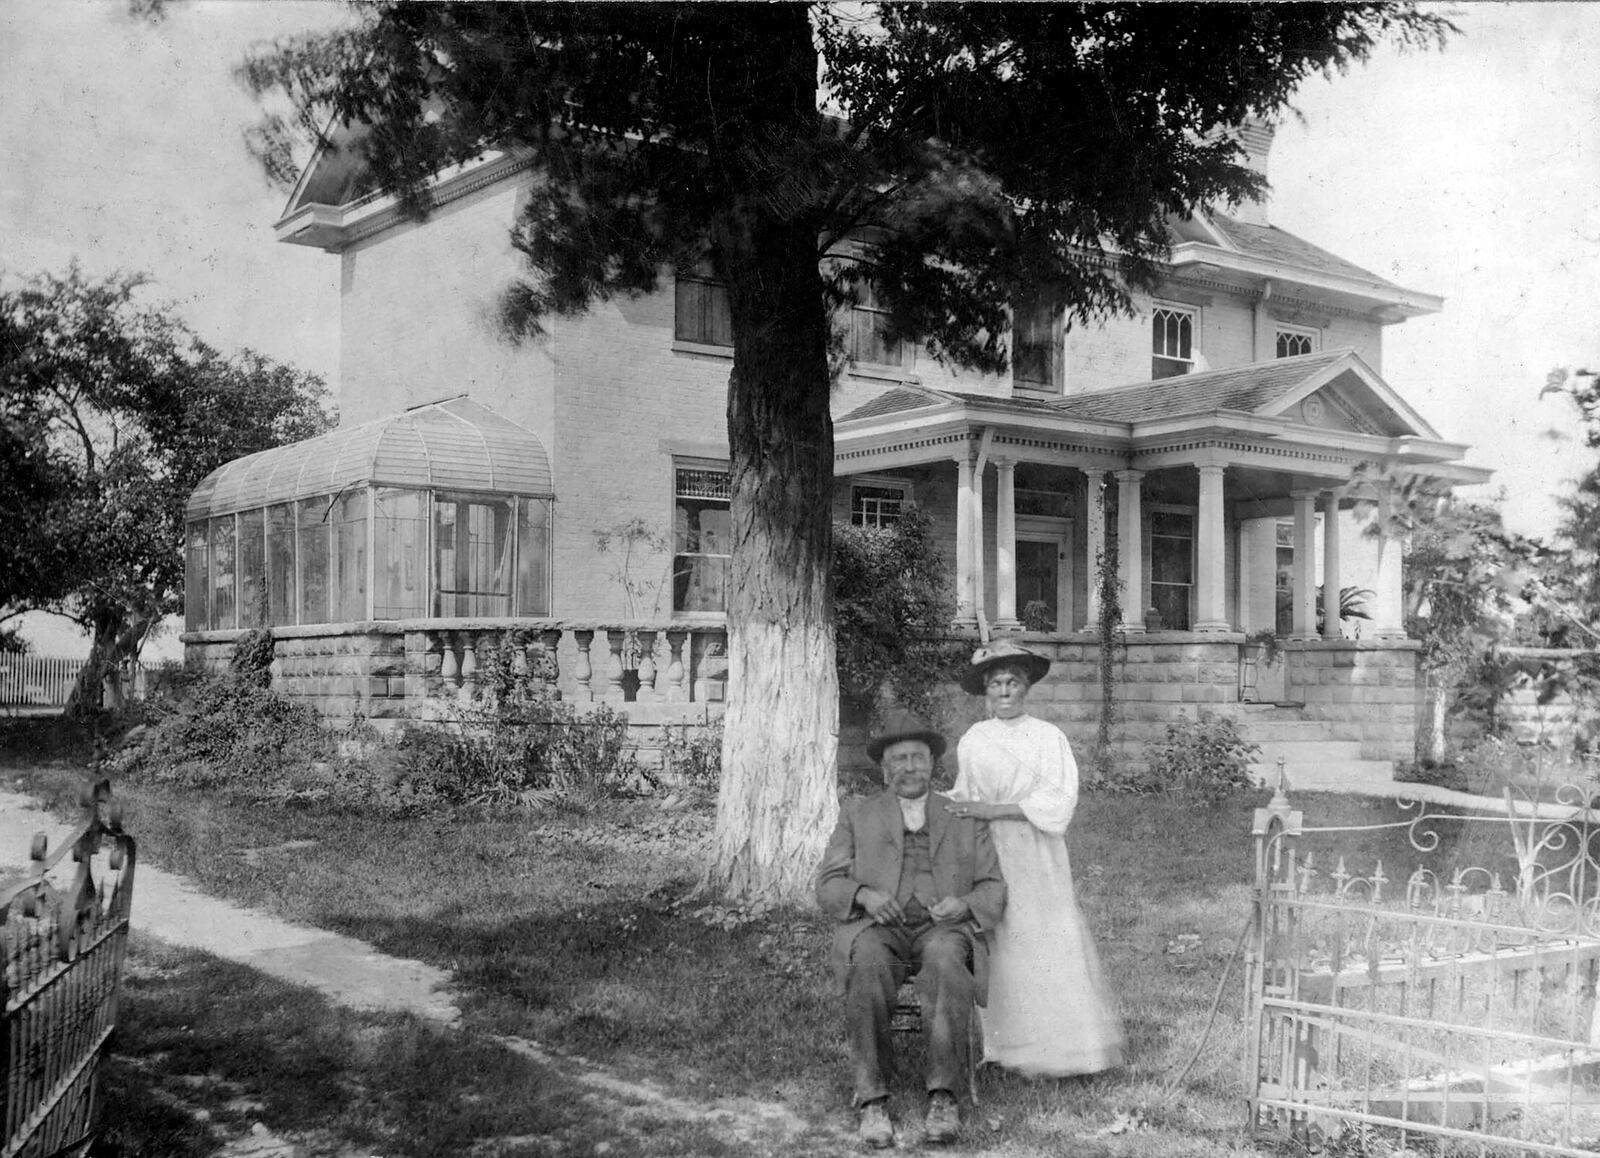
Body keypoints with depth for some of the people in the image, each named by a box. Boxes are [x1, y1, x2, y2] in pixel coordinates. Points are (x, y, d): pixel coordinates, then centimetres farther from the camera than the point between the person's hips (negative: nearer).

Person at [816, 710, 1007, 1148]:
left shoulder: (967, 817, 20)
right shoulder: (858, 813, 18)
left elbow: (993, 891, 13)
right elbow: (827, 886, 9)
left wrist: (965, 904, -10)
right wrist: (864, 895, -13)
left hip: (942, 930, 0)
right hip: (874, 928, 0)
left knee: (946, 961, -36)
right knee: (868, 965, -36)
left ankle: (942, 1095, -32)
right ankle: (872, 1099, -30)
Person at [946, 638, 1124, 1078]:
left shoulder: (1048, 736, -1)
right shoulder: (972, 740, 7)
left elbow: (1058, 800, -9)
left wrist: (994, 810, -14)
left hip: (1037, 856, -1)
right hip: (988, 854, 2)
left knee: (1049, 939, -4)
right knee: (997, 944, -2)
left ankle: (1058, 1045, 7)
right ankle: (1007, 1044, 6)